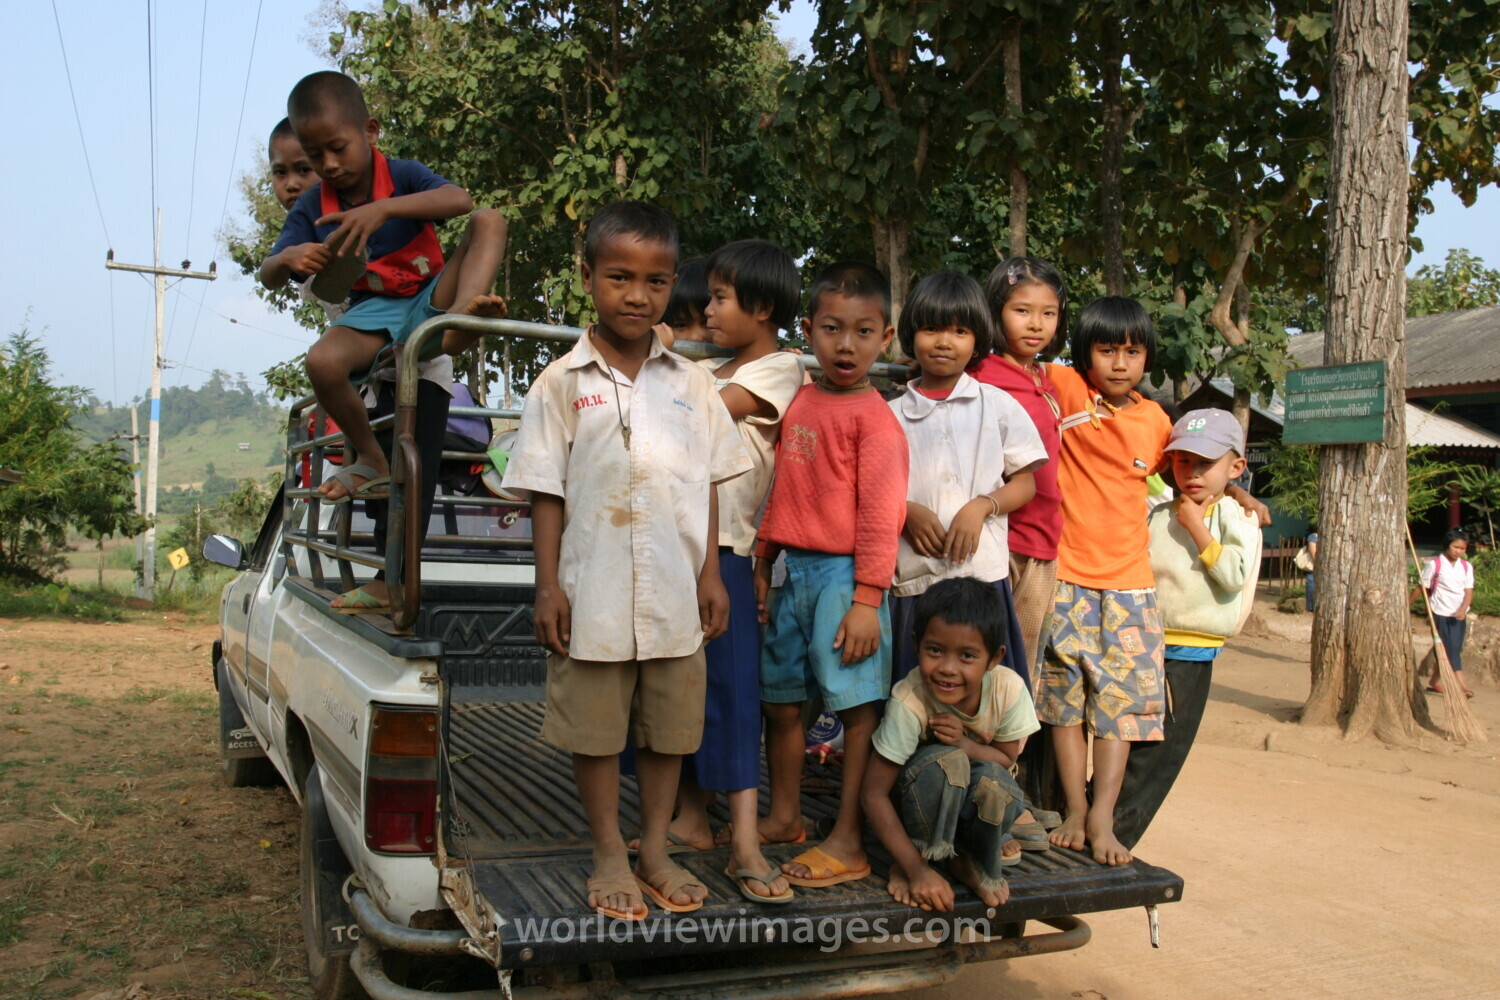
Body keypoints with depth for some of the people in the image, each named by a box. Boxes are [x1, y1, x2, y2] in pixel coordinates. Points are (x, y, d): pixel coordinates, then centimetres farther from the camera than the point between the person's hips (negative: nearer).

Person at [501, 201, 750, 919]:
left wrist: (710, 574, 4)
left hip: (675, 593, 3)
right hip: (593, 592, -2)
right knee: (595, 728, 8)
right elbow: (545, 492, -2)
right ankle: (609, 855, 25)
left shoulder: (689, 383, 5)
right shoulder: (562, 383, -2)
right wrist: (548, 584, -6)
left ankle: (655, 850, 29)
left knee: (669, 726, 12)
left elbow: (708, 484, 9)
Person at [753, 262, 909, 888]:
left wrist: (867, 600, -18)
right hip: (795, 571, 8)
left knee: (858, 705, -1)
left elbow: (880, 514, -14)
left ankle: (848, 843, 9)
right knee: (780, 698, 16)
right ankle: (784, 817, 33)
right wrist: (762, 564, 18)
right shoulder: (798, 403, 12)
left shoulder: (874, 416, -10)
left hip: (843, 574, -8)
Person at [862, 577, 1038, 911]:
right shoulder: (908, 702, -31)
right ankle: (919, 856, -10)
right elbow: (874, 794, -26)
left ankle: (973, 861, -1)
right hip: (919, 803, -3)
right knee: (943, 760, -35)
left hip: (974, 805, 3)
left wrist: (964, 744, -28)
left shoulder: (1008, 688, -22)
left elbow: (1006, 758, -6)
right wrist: (916, 870, -29)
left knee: (994, 782, -33)